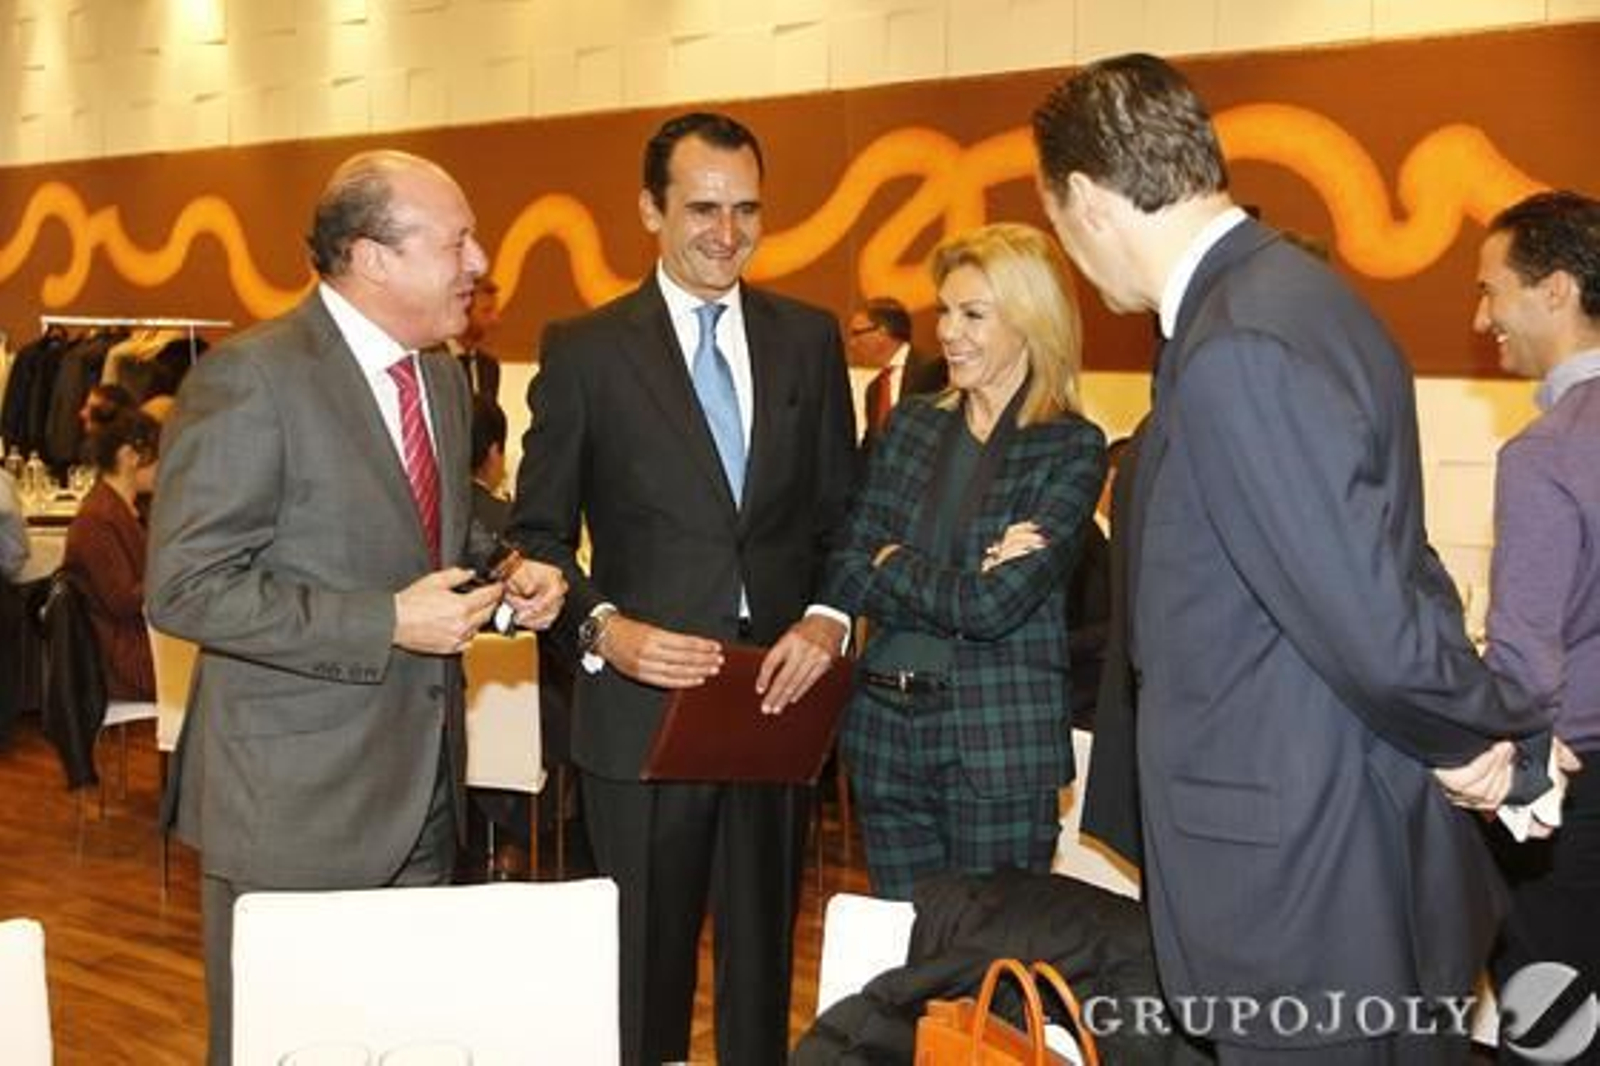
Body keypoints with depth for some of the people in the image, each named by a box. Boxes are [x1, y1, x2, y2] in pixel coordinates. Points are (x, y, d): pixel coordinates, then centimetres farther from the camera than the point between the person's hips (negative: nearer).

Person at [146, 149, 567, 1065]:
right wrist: (387, 624, -23)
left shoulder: (444, 377, 10)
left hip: (423, 789, 7)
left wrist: (509, 577, 0)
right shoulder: (250, 379, -16)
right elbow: (186, 589, -19)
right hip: (293, 801, -7)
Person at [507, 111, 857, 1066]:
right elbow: (538, 534, 0)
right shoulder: (586, 350, -2)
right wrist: (604, 627, -18)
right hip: (645, 711, -2)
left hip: (779, 701, 3)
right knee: (643, 976, 9)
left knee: (765, 968, 15)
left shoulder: (809, 339, 7)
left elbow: (842, 515, 9)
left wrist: (830, 619, -9)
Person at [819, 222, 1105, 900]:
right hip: (885, 729, 5)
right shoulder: (912, 425, 8)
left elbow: (996, 605, -17)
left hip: (1001, 747, -4)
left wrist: (892, 563, -4)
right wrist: (959, 586, -11)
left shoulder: (1073, 449, -7)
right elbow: (843, 579, 1)